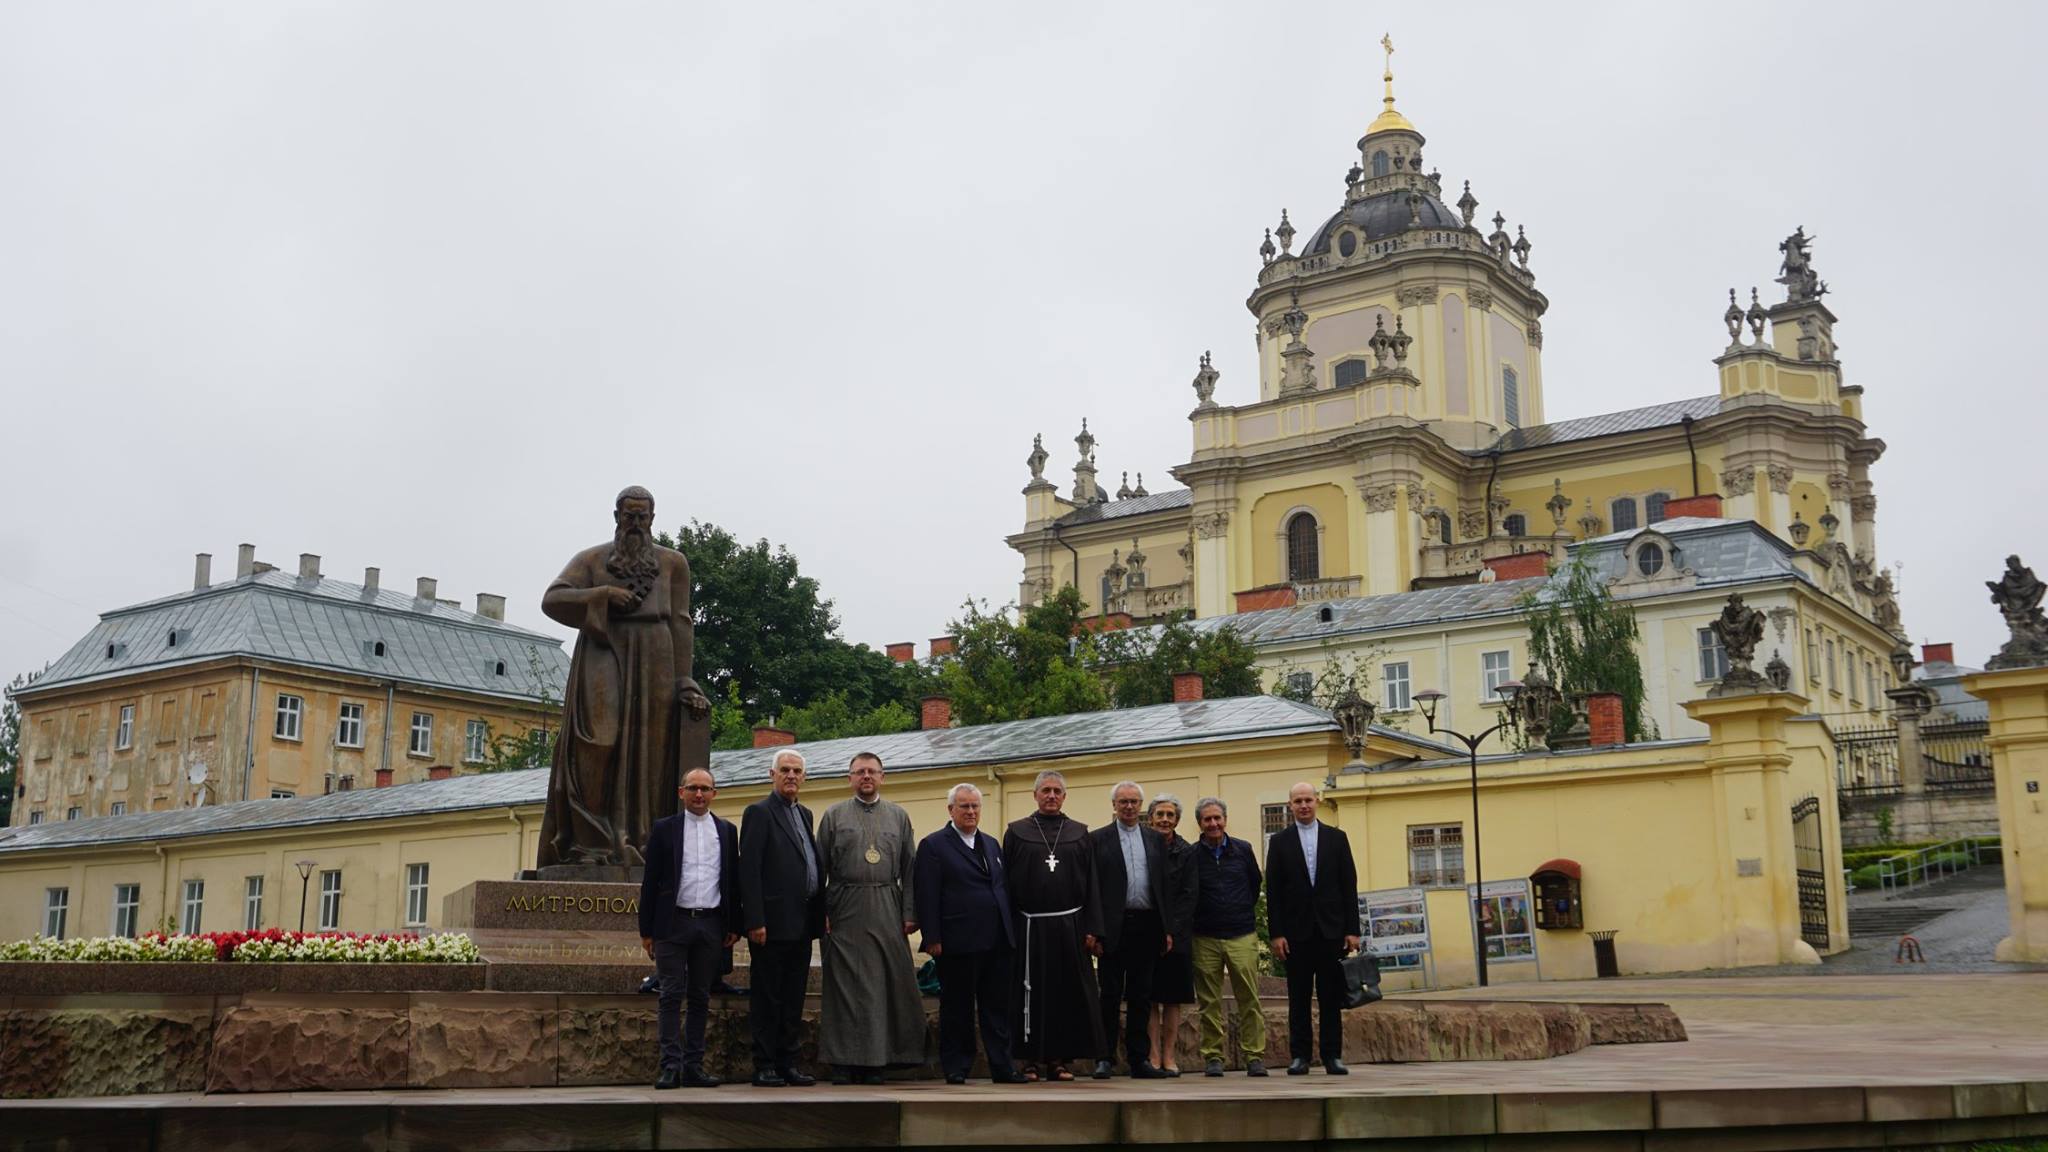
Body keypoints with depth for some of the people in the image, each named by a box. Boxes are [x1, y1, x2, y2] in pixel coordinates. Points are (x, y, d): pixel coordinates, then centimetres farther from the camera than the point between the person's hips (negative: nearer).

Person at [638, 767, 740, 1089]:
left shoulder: (727, 831, 11)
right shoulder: (664, 829, 4)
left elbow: (733, 881, 12)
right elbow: (650, 881, 3)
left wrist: (734, 927, 6)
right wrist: (646, 929, -2)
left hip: (711, 924, 2)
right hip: (673, 922, -2)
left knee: (700, 998, 6)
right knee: (671, 996, -3)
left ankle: (694, 1066, 10)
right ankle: (671, 1066, -3)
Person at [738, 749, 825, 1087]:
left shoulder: (805, 814, 18)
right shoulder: (759, 813, -6)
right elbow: (749, 871, -12)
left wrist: (820, 914, 9)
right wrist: (755, 921, -18)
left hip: (802, 924, 7)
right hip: (773, 923, -7)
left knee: (793, 999, 11)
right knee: (767, 999, 0)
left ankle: (788, 1062, 17)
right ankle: (764, 1066, 5)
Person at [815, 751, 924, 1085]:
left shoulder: (899, 816, 12)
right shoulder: (833, 815, 7)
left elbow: (909, 868, 10)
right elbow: (820, 867, 4)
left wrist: (909, 913, 1)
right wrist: (821, 913, -4)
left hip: (887, 912, 2)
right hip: (845, 911, -2)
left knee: (885, 983, 1)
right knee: (846, 985, -2)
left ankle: (876, 1061, 8)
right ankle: (846, 1059, 3)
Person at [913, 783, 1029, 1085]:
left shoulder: (992, 845, 19)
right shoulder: (933, 846, -1)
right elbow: (927, 896, -7)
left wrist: (1011, 933, 13)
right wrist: (932, 938, -14)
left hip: (997, 943, 6)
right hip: (958, 944, -6)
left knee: (998, 1007, 7)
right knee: (957, 1009, 3)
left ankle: (1002, 1066, 12)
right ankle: (956, 1068, 10)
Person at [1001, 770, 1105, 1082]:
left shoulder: (1079, 833, 9)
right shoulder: (1017, 832, 6)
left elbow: (1090, 884, 6)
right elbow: (1007, 884, 3)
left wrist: (1092, 929, -2)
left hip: (1070, 926, 1)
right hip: (1030, 927, -1)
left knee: (1068, 994, 2)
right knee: (1032, 995, 2)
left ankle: (1059, 1059, 11)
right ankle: (1034, 1060, 9)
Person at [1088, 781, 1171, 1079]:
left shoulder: (1155, 839, 13)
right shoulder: (1098, 839, 2)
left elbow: (1163, 884, 11)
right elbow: (1091, 887, -2)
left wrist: (1167, 929, 5)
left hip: (1147, 925, 3)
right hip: (1114, 928, -3)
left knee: (1141, 996, 7)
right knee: (1110, 995, 0)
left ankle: (1139, 1059, 12)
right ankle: (1105, 1058, 5)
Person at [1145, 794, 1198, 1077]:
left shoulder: (1187, 853, 3)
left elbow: (1189, 895, -1)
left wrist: (1170, 931, -10)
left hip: (1176, 936, 0)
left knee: (1172, 999, 3)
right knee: (1150, 999, 0)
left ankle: (1169, 1057, 7)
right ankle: (1154, 1056, 2)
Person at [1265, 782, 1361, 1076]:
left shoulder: (1336, 838, 8)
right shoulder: (1279, 841, 6)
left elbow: (1349, 885, 6)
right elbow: (1273, 891, 2)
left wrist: (1352, 930, -1)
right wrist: (1276, 933, -5)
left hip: (1331, 929, 1)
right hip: (1296, 930, -1)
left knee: (1332, 996, 2)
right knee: (1298, 998, 2)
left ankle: (1333, 1056, 6)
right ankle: (1299, 1056, 6)